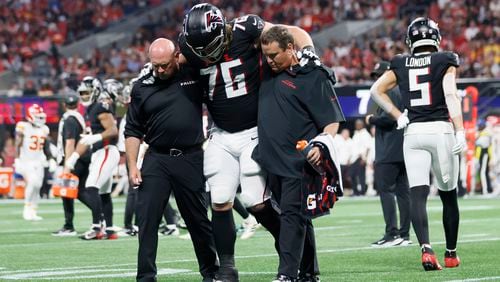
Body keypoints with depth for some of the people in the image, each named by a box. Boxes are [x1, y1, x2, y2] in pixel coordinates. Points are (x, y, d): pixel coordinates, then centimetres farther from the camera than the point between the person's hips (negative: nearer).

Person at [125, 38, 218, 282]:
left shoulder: (194, 75, -1)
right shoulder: (142, 87, 3)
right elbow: (133, 131, 7)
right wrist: (132, 166, 1)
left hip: (191, 159, -1)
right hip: (156, 159, 1)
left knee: (198, 220, 8)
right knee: (147, 220, -6)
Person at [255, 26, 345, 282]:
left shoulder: (313, 77, -9)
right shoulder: (270, 69, 11)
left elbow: (332, 121, -11)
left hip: (299, 162, -7)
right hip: (273, 159, 7)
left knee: (292, 215, -12)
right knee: (296, 217, 12)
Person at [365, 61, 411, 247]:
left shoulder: (389, 92, -10)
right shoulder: (402, 92, 21)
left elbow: (388, 118, -20)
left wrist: (371, 120, -4)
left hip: (389, 153, -10)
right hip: (402, 152, 10)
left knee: (385, 189, -10)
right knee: (403, 191, 8)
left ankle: (392, 234, -16)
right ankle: (404, 234, 8)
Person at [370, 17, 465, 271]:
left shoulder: (401, 65, 10)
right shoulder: (445, 61, 1)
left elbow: (376, 90, 10)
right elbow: (451, 97, -10)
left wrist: (397, 115, 12)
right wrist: (460, 131, -14)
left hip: (413, 132, 2)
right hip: (440, 129, -2)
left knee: (417, 195, -5)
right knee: (448, 195, 12)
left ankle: (426, 248, -24)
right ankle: (451, 253, 18)